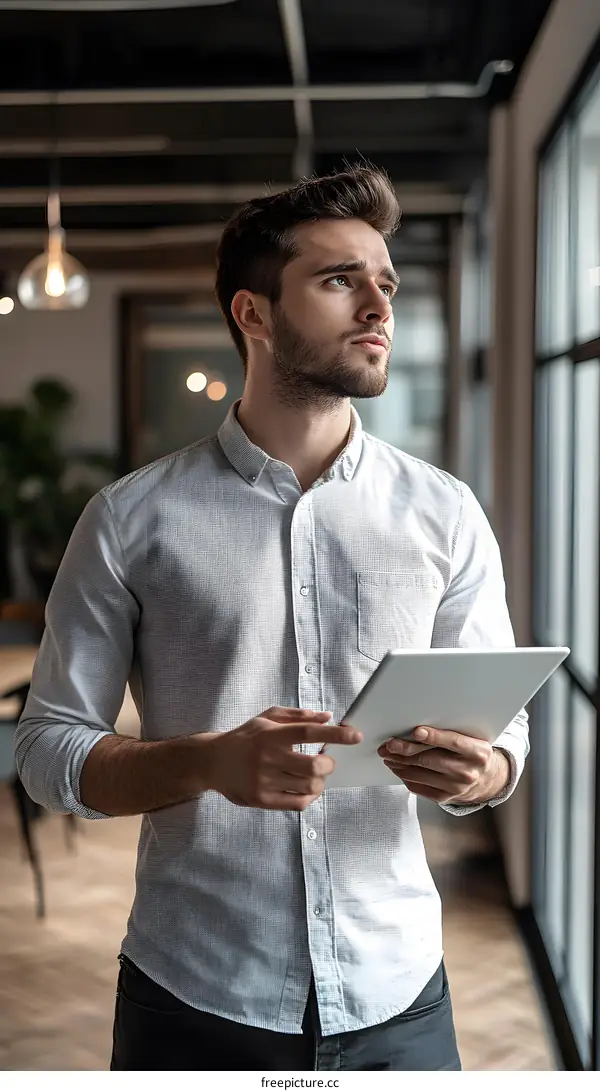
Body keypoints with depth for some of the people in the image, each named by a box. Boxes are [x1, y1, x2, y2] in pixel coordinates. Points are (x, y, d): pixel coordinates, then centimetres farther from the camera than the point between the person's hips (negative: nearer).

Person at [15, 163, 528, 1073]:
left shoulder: (446, 515, 1)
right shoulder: (131, 520, -5)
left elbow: (502, 725, 6)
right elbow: (50, 747, -3)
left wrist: (481, 772, -17)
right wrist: (207, 762, -22)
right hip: (195, 998, -1)